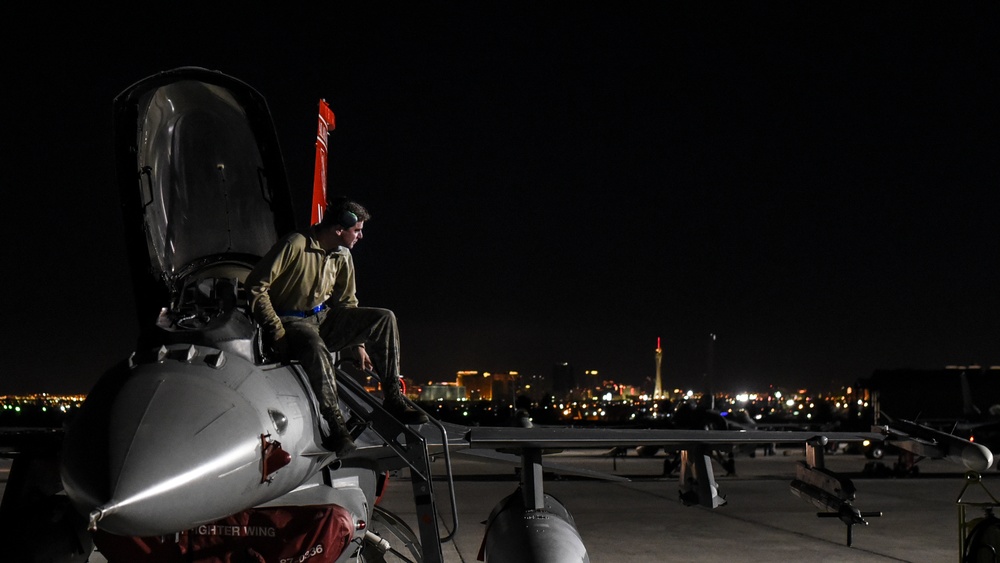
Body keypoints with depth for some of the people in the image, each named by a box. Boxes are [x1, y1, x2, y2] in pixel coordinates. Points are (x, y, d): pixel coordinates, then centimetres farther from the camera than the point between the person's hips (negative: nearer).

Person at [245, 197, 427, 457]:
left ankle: (393, 399, -8)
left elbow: (346, 301, 17)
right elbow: (256, 286, -16)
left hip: (324, 318, 7)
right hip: (291, 321, -7)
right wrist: (276, 332, -19)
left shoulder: (342, 256, 6)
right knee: (315, 347, -41)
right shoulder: (295, 245, -17)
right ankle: (335, 427, -36)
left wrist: (357, 345, 12)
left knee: (384, 318, -10)